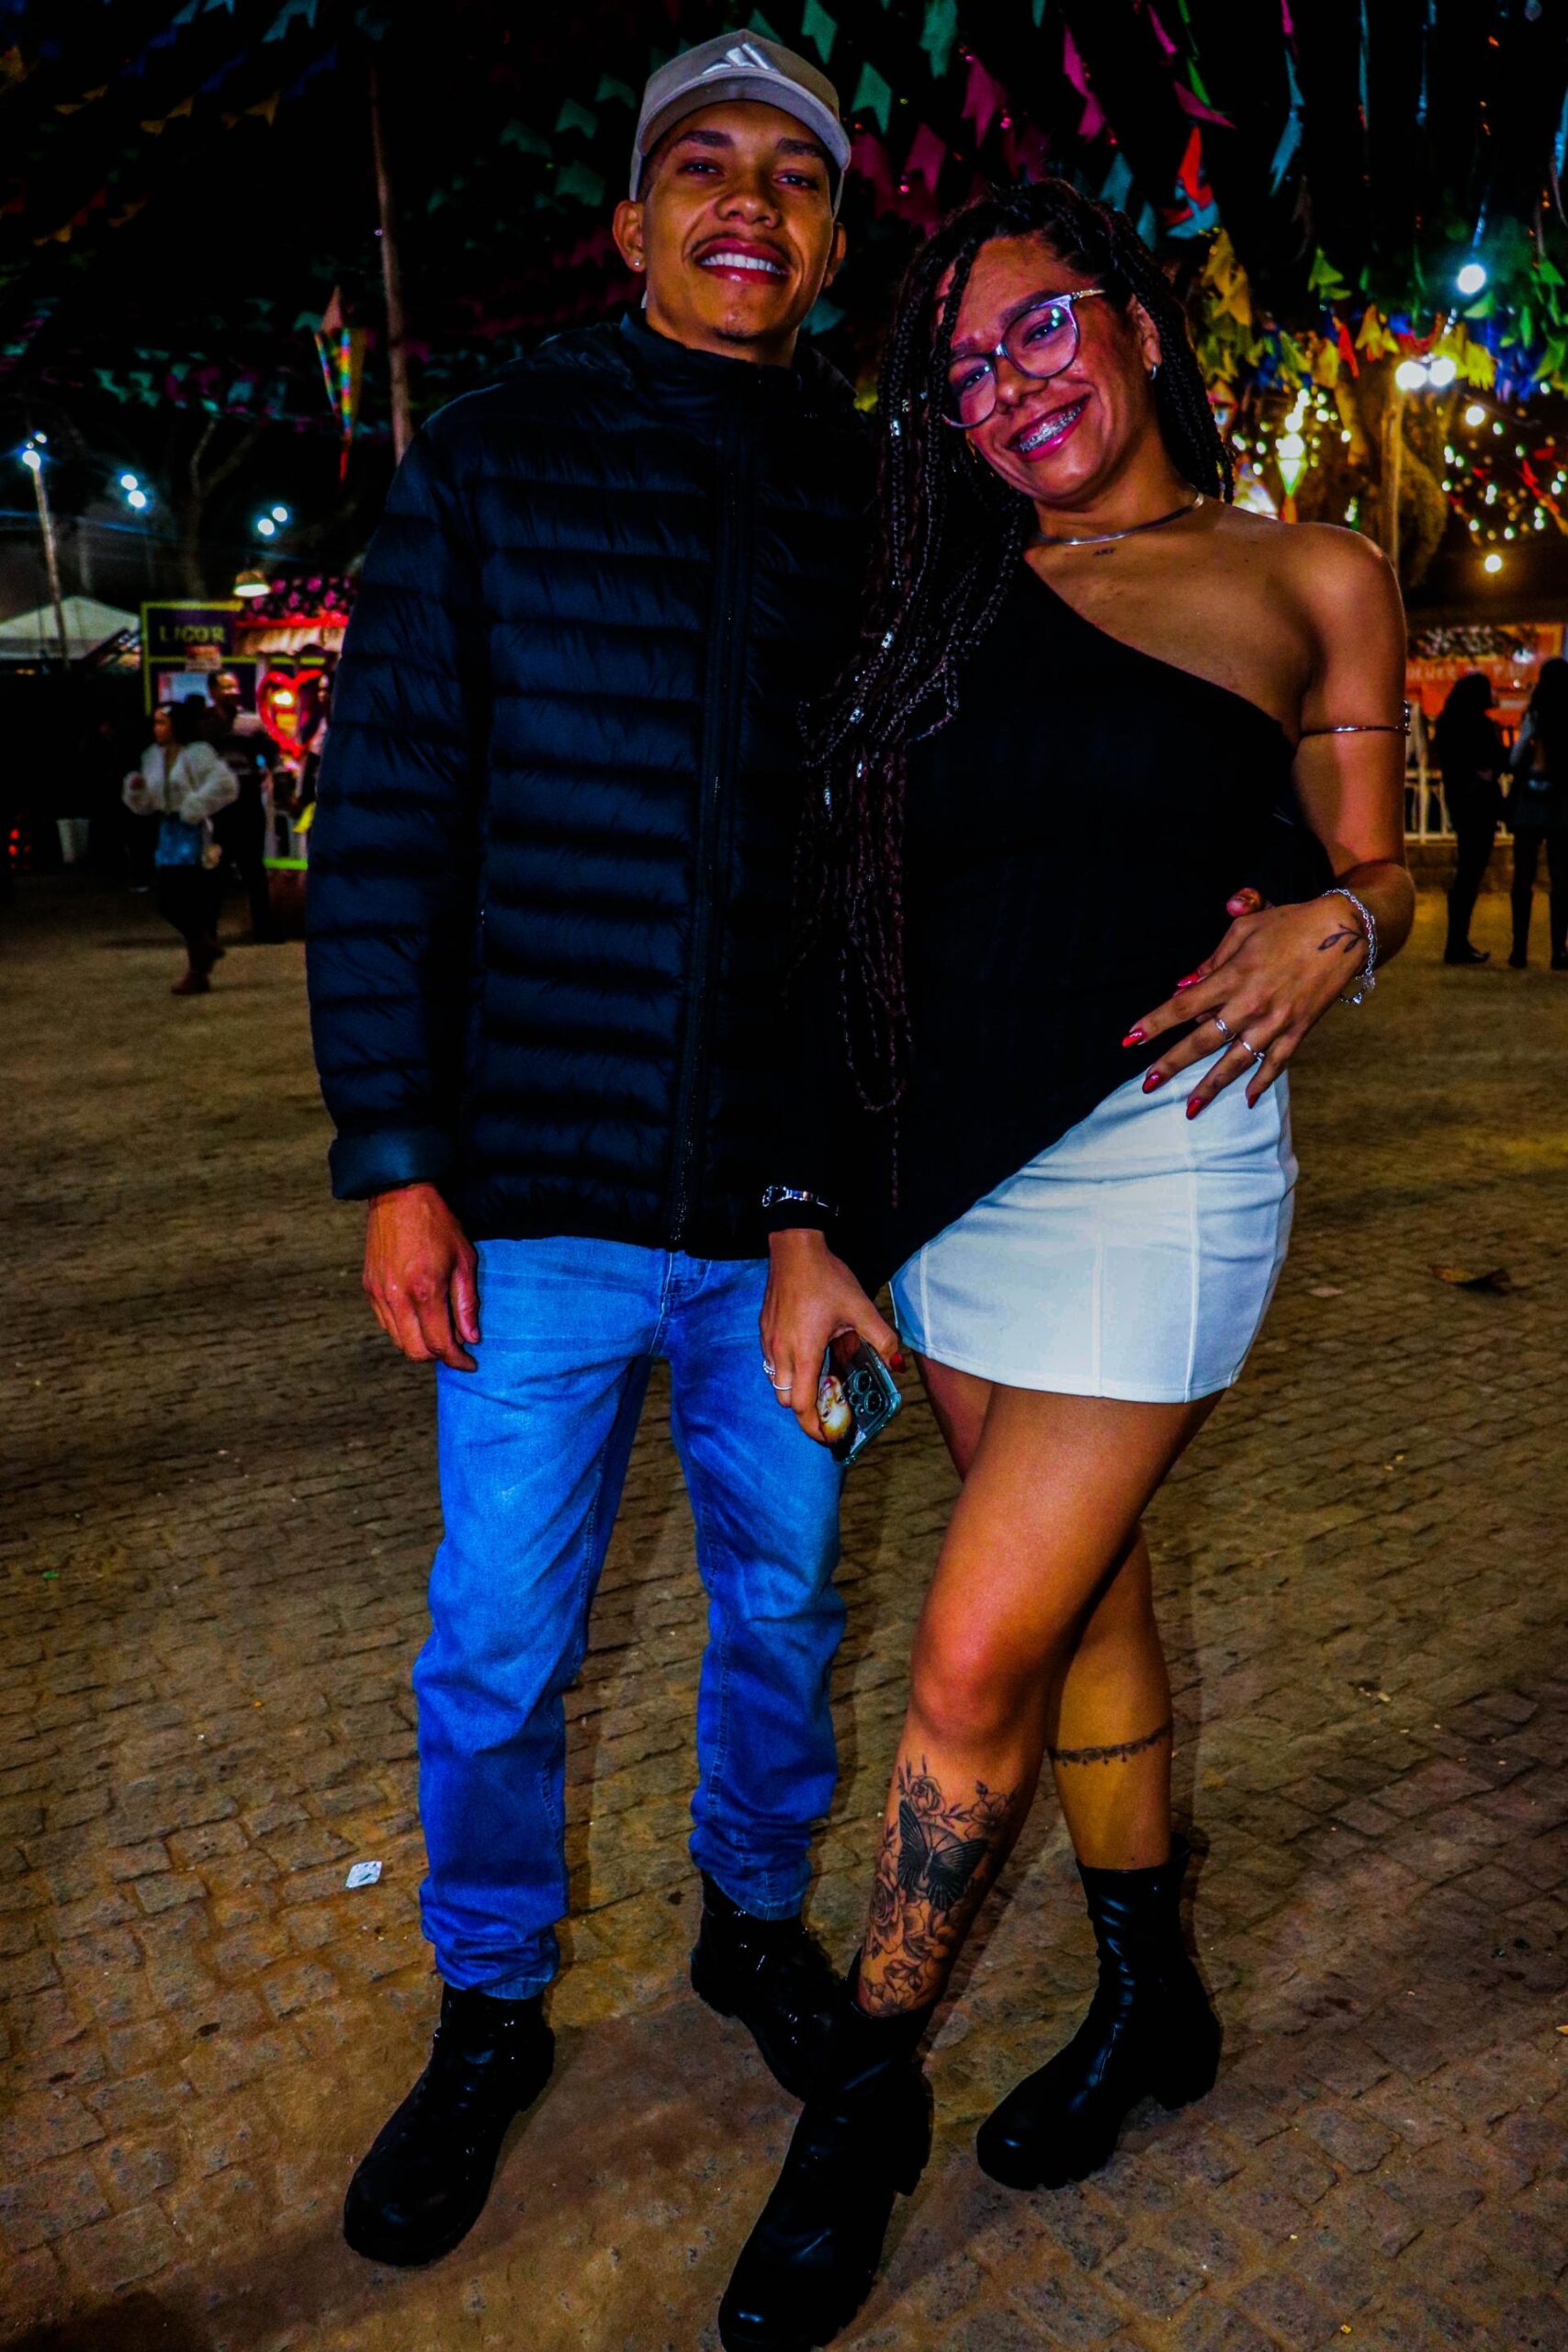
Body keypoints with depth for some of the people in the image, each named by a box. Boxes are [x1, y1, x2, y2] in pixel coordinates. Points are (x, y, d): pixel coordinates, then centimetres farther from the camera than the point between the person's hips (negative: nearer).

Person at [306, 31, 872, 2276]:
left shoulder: (880, 495, 5)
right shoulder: (493, 459, 1)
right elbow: (387, 817, -2)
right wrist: (393, 1158, -8)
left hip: (789, 1202, 2)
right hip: (539, 1192, -1)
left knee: (781, 1606, 17)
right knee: (497, 1646, 8)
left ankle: (757, 1918, 43)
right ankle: (489, 2015, 33)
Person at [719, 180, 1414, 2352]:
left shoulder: (1313, 581, 5)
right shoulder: (948, 604, 11)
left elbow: (1375, 864, 10)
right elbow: (864, 922, 7)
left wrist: (1333, 929, -15)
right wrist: (807, 1221, 2)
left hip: (1153, 1149, -4)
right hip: (948, 1166, 4)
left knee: (976, 1660, -5)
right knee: (1080, 1592, 16)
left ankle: (867, 2090, 20)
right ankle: (1151, 2003, 38)